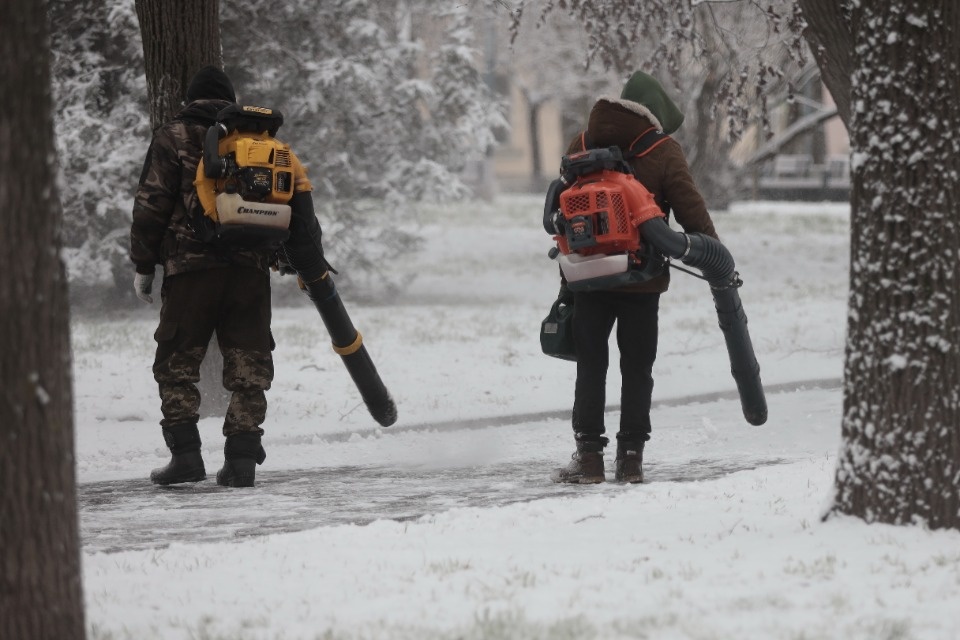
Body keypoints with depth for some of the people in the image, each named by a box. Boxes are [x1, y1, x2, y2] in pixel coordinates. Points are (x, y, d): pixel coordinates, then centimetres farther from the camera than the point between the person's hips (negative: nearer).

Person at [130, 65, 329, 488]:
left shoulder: (173, 137, 6)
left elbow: (151, 204, -1)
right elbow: (297, 203, 14)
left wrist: (144, 265, 4)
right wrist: (312, 263, 18)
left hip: (190, 265, -3)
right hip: (251, 268, 3)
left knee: (176, 364, 6)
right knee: (248, 367, 6)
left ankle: (185, 453, -4)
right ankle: (242, 458, 0)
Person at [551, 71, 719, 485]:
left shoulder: (581, 146, 6)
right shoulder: (664, 153, -5)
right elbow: (691, 210, -9)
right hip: (642, 281, -2)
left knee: (590, 367, 9)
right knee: (637, 370, 7)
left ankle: (589, 454, 5)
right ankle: (630, 457, 5)